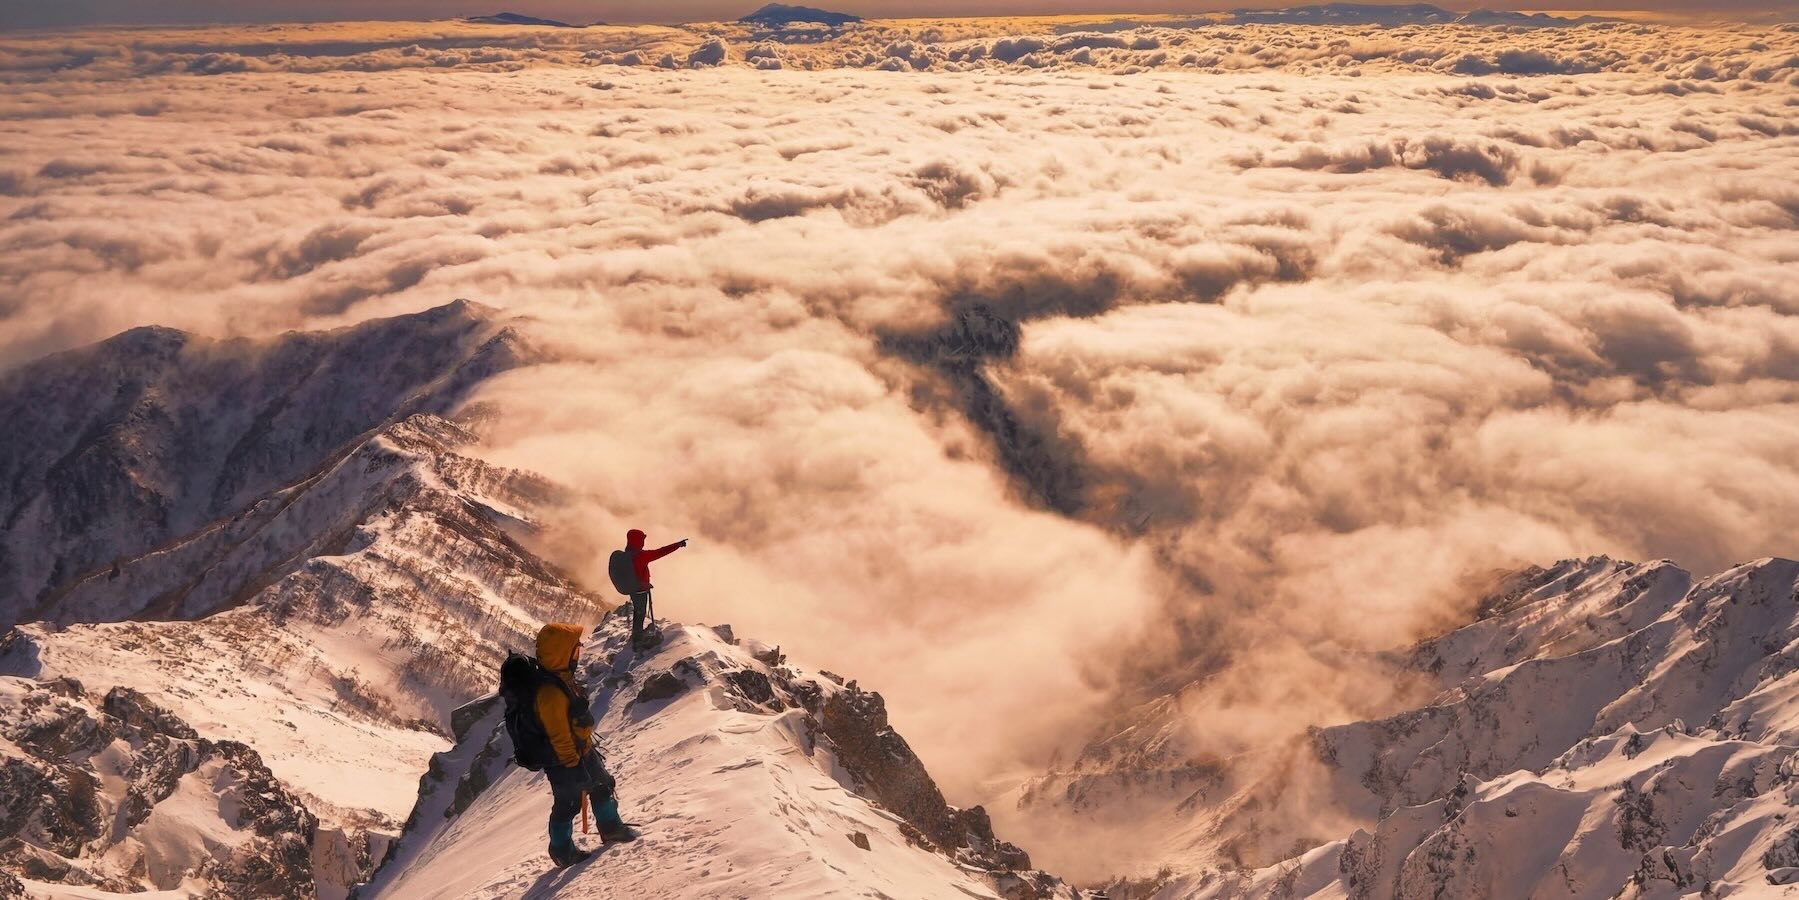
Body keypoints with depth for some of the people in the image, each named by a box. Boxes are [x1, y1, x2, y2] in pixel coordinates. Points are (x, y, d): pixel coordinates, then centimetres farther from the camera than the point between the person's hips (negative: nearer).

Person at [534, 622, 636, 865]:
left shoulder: (562, 677, -3)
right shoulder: (550, 692, -36)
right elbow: (559, 735, -29)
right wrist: (572, 765, -20)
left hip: (583, 751, 10)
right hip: (565, 762, -10)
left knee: (602, 785, 25)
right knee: (567, 804, 10)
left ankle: (610, 827, 45)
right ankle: (562, 851, 31)